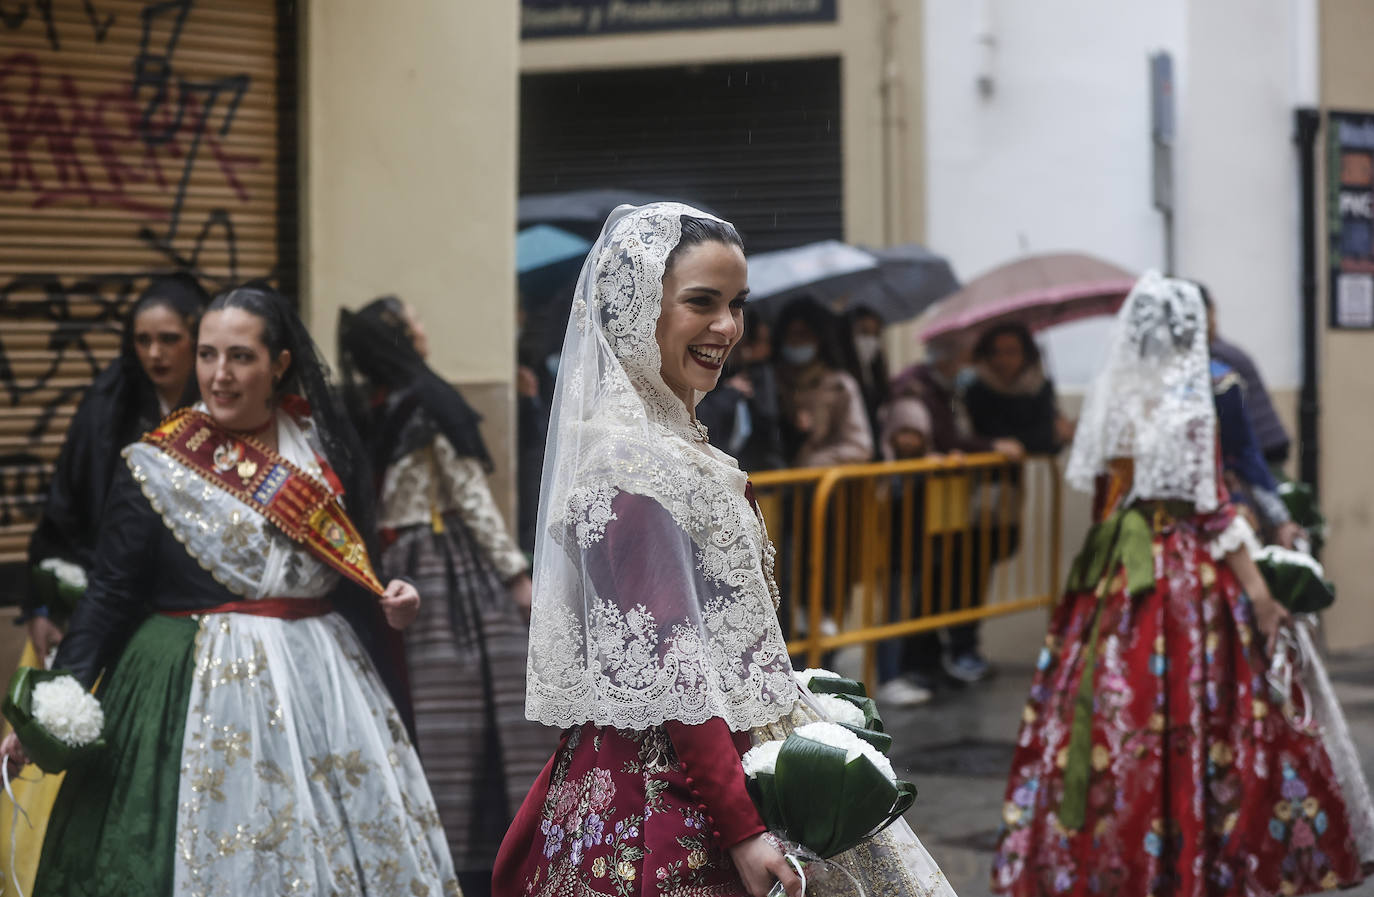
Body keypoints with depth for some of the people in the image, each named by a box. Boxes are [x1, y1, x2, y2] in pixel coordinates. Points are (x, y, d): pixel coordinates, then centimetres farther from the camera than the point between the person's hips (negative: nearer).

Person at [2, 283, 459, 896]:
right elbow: (110, 596, -3)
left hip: (322, 682, 3)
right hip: (199, 693, -3)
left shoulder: (325, 448, 6)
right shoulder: (154, 469, -3)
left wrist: (386, 605, -3)